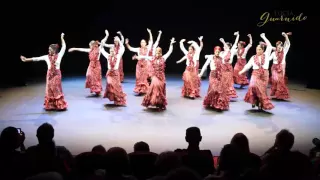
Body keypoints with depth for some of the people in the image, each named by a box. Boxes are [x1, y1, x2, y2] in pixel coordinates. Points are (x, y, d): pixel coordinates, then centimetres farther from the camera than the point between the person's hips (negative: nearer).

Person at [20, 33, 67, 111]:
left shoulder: (59, 55, -3)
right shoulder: (47, 57, 2)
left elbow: (64, 47, -5)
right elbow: (36, 58, 1)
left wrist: (62, 38, -5)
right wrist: (26, 59, -3)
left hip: (57, 74, -3)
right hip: (50, 74, 3)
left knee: (56, 89, -1)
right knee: (50, 89, 6)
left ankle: (60, 105, 7)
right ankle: (50, 106, 14)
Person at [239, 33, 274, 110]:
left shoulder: (266, 55, 3)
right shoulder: (253, 57, 7)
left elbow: (269, 46, -5)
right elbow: (248, 65, 6)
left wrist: (264, 37, -2)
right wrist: (242, 71, -5)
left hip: (264, 75, 0)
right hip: (255, 74, 0)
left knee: (262, 90, 1)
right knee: (253, 86, -21)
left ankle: (261, 103, 14)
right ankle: (254, 101, -1)